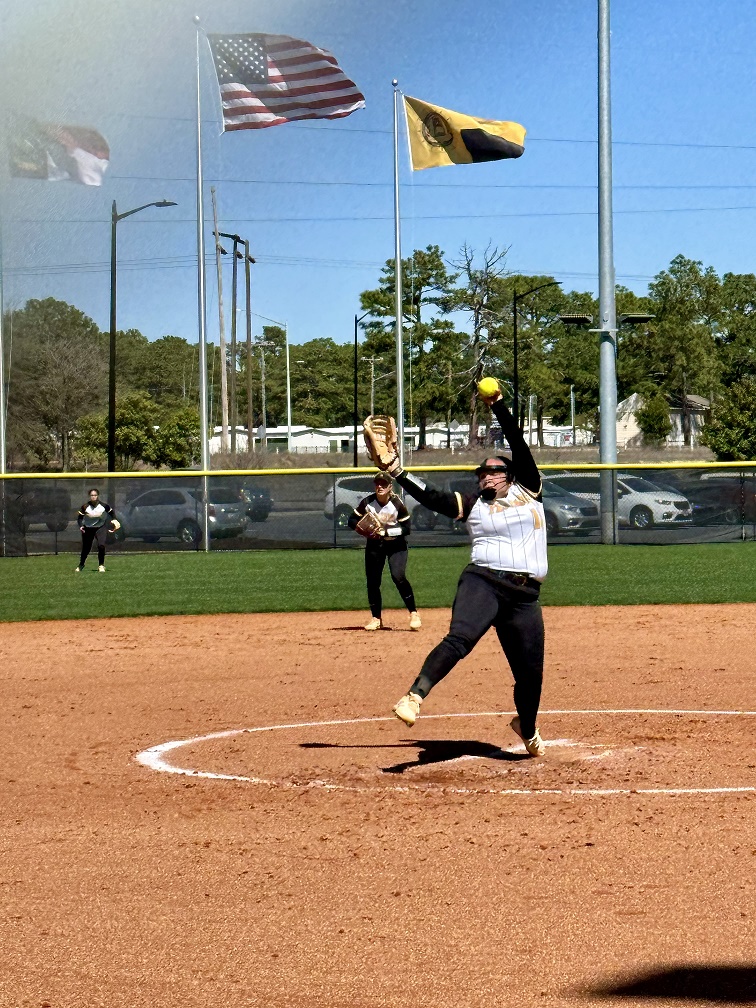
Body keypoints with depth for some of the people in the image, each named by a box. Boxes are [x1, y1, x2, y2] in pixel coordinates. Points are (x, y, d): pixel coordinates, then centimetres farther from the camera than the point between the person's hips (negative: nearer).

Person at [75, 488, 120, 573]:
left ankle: (101, 565, -4)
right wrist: (81, 525, -19)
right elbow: (80, 517, -4)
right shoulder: (85, 506, -13)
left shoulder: (104, 505, -12)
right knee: (86, 548, 6)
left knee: (101, 545, -21)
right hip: (88, 528, 1)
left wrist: (114, 520, -5)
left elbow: (111, 512, 6)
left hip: (101, 527, -1)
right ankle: (81, 565, 32)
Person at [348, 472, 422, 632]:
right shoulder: (367, 502, -11)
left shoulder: (397, 503, -18)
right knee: (372, 581, 3)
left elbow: (407, 528, -16)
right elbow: (352, 521, -3)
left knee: (398, 577, -20)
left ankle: (413, 613, -8)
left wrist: (386, 531, -26)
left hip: (396, 544, -3)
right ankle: (376, 618, 18)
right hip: (374, 545, 3)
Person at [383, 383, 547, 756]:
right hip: (483, 582, -1)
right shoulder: (471, 505, 12)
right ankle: (414, 696, -41)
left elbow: (518, 444, 4)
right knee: (460, 638, -30)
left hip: (524, 595, 2)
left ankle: (527, 729, 34)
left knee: (530, 673, 6)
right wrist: (397, 472, -9)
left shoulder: (526, 491, 13)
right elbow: (430, 498, 0)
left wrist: (497, 405, 1)